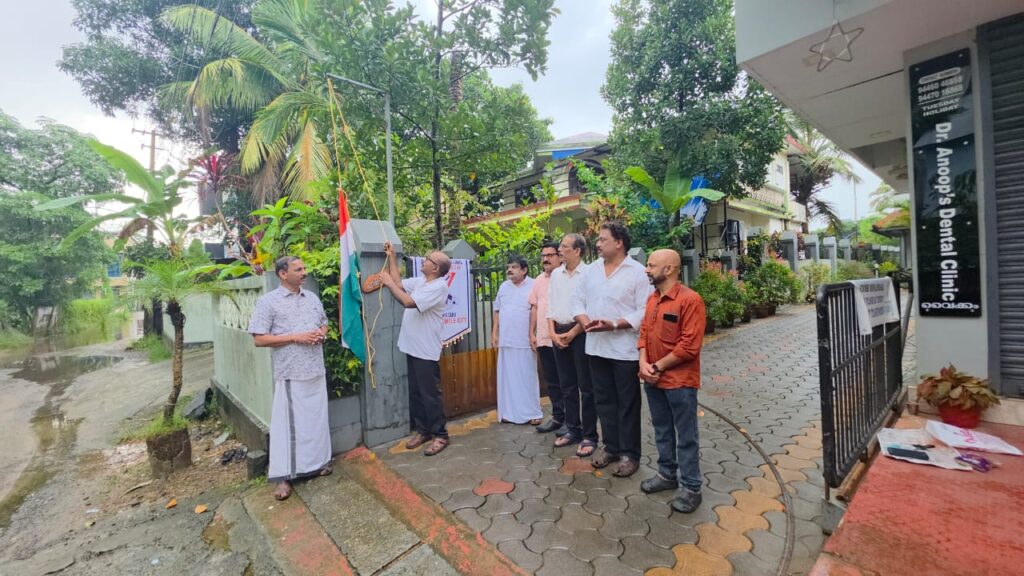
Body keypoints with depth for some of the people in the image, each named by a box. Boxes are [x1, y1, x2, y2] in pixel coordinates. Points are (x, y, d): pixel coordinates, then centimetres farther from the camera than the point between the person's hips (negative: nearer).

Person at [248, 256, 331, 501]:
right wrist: (295, 337, -18)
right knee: (287, 422, 2)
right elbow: (259, 339, -10)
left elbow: (324, 323, 20)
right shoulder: (268, 301, -7)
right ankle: (284, 476, 15)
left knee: (317, 418, 14)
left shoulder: (312, 297, 10)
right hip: (290, 374, -5)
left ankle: (318, 462, 31)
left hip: (316, 370, 5)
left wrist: (321, 334, -3)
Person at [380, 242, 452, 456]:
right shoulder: (420, 281, 11)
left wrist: (389, 283, -12)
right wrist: (391, 257, 15)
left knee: (430, 394, 0)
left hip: (426, 350, -9)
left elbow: (408, 302, -25)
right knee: (415, 393, 16)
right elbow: (399, 282, 18)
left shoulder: (438, 287, -18)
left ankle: (440, 435, 13)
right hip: (413, 347, 9)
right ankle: (423, 430, 28)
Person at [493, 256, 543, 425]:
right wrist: (494, 333, 8)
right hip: (506, 340, 5)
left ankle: (532, 413, 15)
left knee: (528, 377, 3)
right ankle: (509, 412, 21)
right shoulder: (503, 287, 11)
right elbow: (497, 311, 14)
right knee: (508, 377, 10)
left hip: (525, 341, -4)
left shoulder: (533, 286, -4)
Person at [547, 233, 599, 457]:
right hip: (559, 333, 6)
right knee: (567, 386, 13)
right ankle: (573, 430, 27)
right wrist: (552, 332, 1)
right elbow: (551, 305, 12)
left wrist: (572, 333, -12)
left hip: (580, 333, -6)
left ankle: (590, 436, 14)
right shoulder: (556, 274, 11)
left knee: (586, 387, 2)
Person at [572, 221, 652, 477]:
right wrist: (585, 321, -9)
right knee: (604, 400, 16)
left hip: (625, 349, -5)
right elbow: (578, 299, 9)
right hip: (596, 346, 6)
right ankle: (611, 447, 32)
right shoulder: (591, 269, 8)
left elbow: (644, 311, -13)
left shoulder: (637, 272, -9)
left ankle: (630, 454, 23)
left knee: (627, 403, 7)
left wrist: (614, 324, -22)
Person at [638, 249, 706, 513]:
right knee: (662, 431, 20)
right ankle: (667, 474, 37)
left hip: (680, 381, -7)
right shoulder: (652, 298, 7)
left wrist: (658, 367, -15)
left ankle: (691, 487, 24)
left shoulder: (690, 299, -16)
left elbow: (689, 346, -20)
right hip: (653, 380, 7)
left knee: (686, 436, 8)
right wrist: (644, 364, -5)